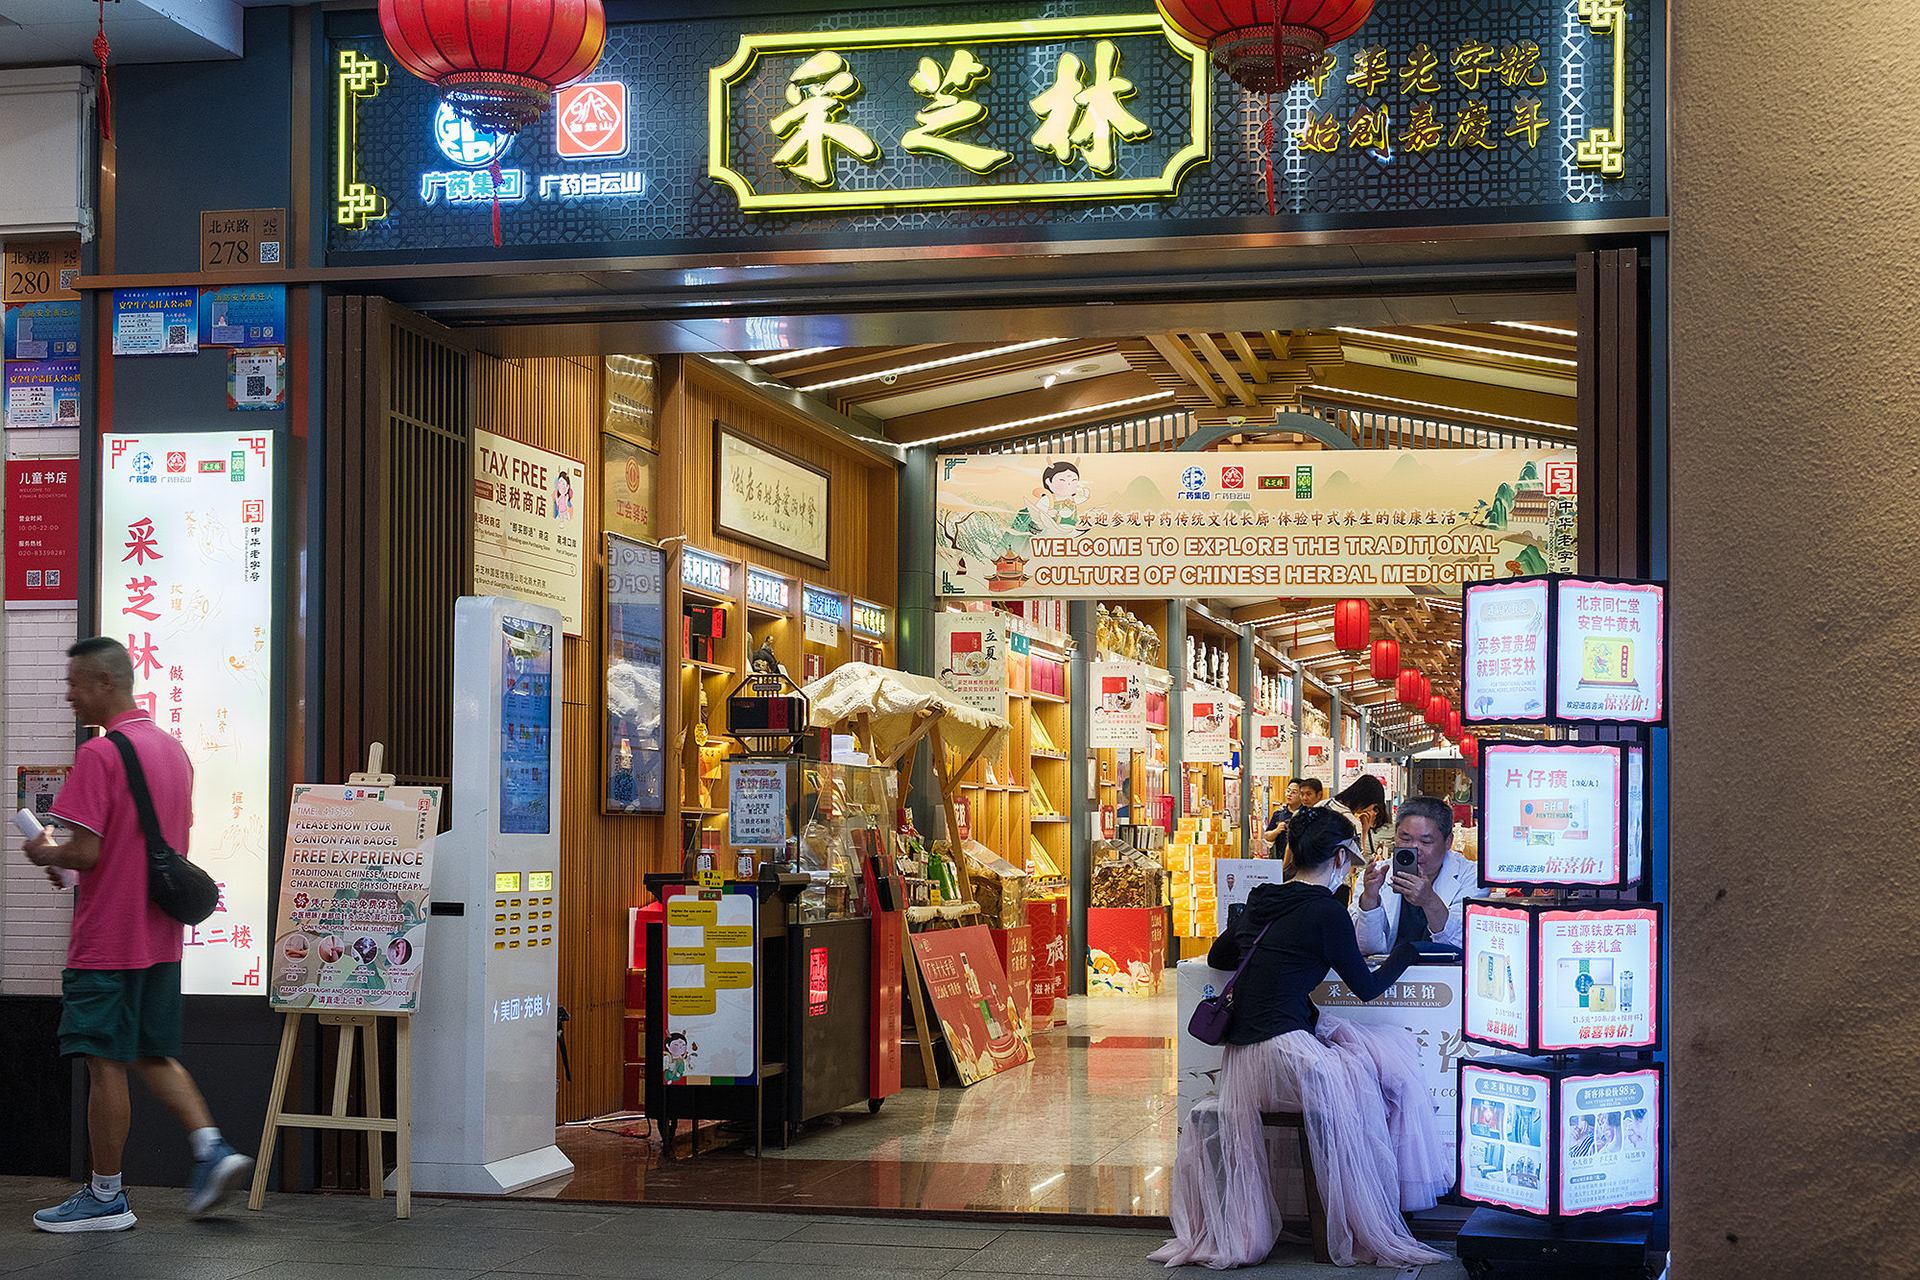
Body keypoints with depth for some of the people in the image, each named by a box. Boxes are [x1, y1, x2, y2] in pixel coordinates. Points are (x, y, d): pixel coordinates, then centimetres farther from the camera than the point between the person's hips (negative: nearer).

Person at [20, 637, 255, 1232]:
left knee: (105, 1064, 1)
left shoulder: (99, 755, -16)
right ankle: (212, 1148, 4)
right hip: (160, 937, 8)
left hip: (107, 939, -8)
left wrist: (45, 853, 1)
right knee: (153, 1055, 17)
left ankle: (106, 1197, 8)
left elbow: (85, 853, -20)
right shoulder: (173, 749, 11)